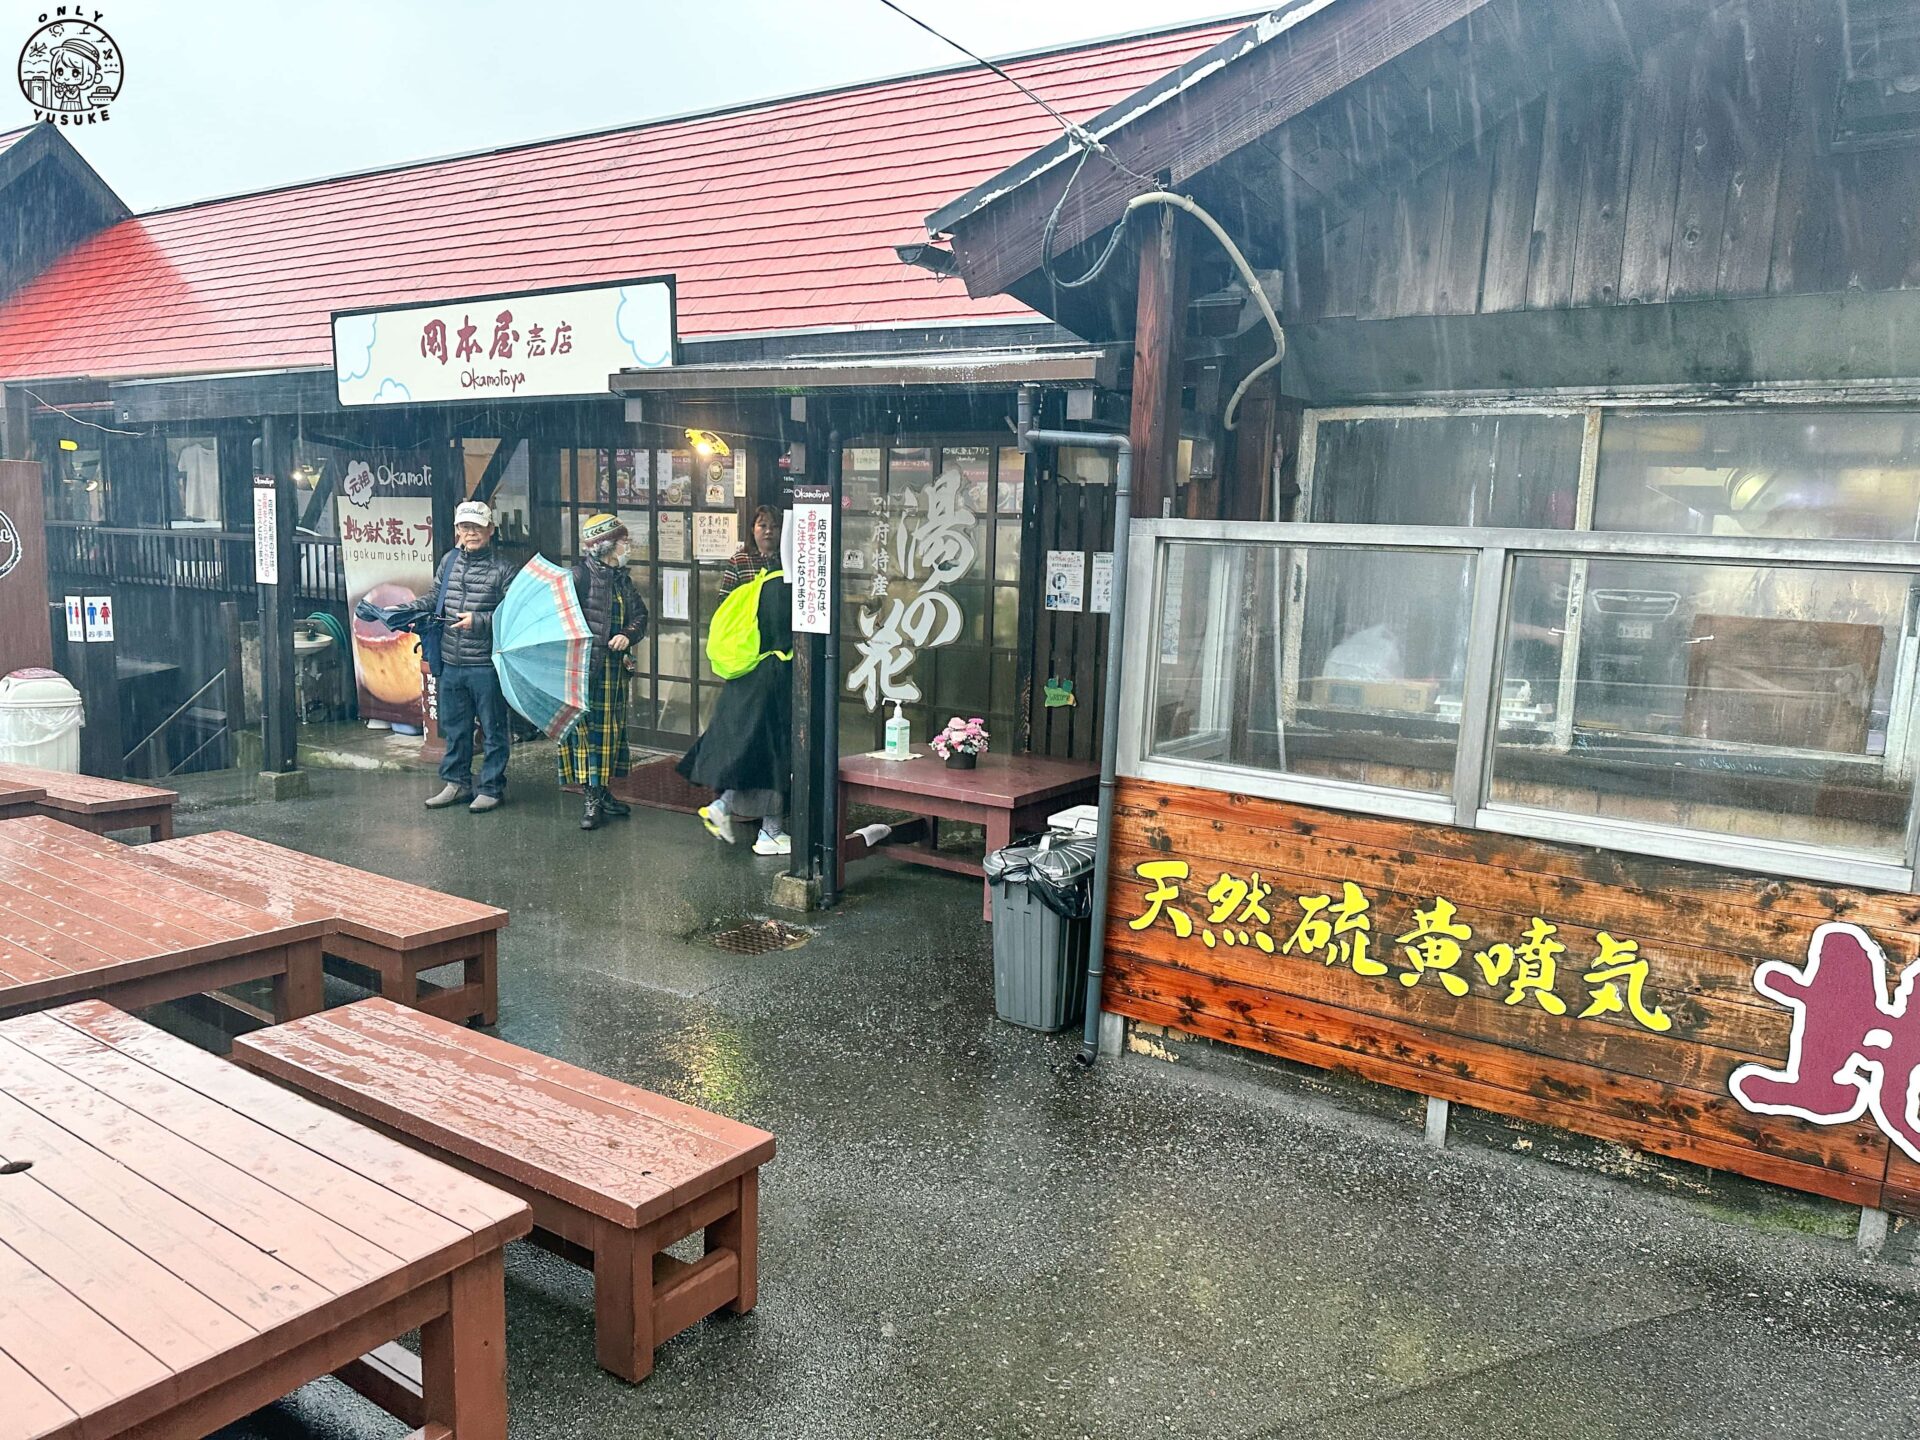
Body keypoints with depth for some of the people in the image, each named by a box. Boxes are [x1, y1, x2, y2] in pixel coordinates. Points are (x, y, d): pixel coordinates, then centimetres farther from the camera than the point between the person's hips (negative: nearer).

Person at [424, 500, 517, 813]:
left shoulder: (502, 568, -7)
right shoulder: (449, 562, 9)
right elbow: (435, 598, 20)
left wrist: (478, 620, -20)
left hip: (486, 664, -5)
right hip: (451, 663, 6)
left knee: (492, 729, 5)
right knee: (454, 727, 16)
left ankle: (492, 788, 16)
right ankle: (457, 783, 29)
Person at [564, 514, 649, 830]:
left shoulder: (622, 578, 14)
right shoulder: (581, 574, -10)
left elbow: (639, 614, 10)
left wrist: (628, 635, -10)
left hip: (616, 666, 8)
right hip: (585, 665, -8)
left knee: (610, 729, 13)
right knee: (587, 728, -5)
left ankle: (602, 791, 23)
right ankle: (593, 799, -1)